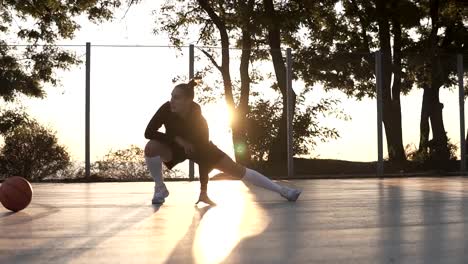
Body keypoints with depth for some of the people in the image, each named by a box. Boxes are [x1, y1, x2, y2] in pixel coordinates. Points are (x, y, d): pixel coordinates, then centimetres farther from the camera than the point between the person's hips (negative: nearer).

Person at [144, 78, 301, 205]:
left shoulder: (199, 120, -35)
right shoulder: (166, 109, -31)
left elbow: (204, 157, -33)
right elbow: (149, 132, -27)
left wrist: (203, 192, -35)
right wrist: (177, 139, -36)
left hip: (199, 147, -2)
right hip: (175, 146, 2)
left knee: (237, 170, -9)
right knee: (151, 147, -31)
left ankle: (281, 190, -3)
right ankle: (160, 188, -9)